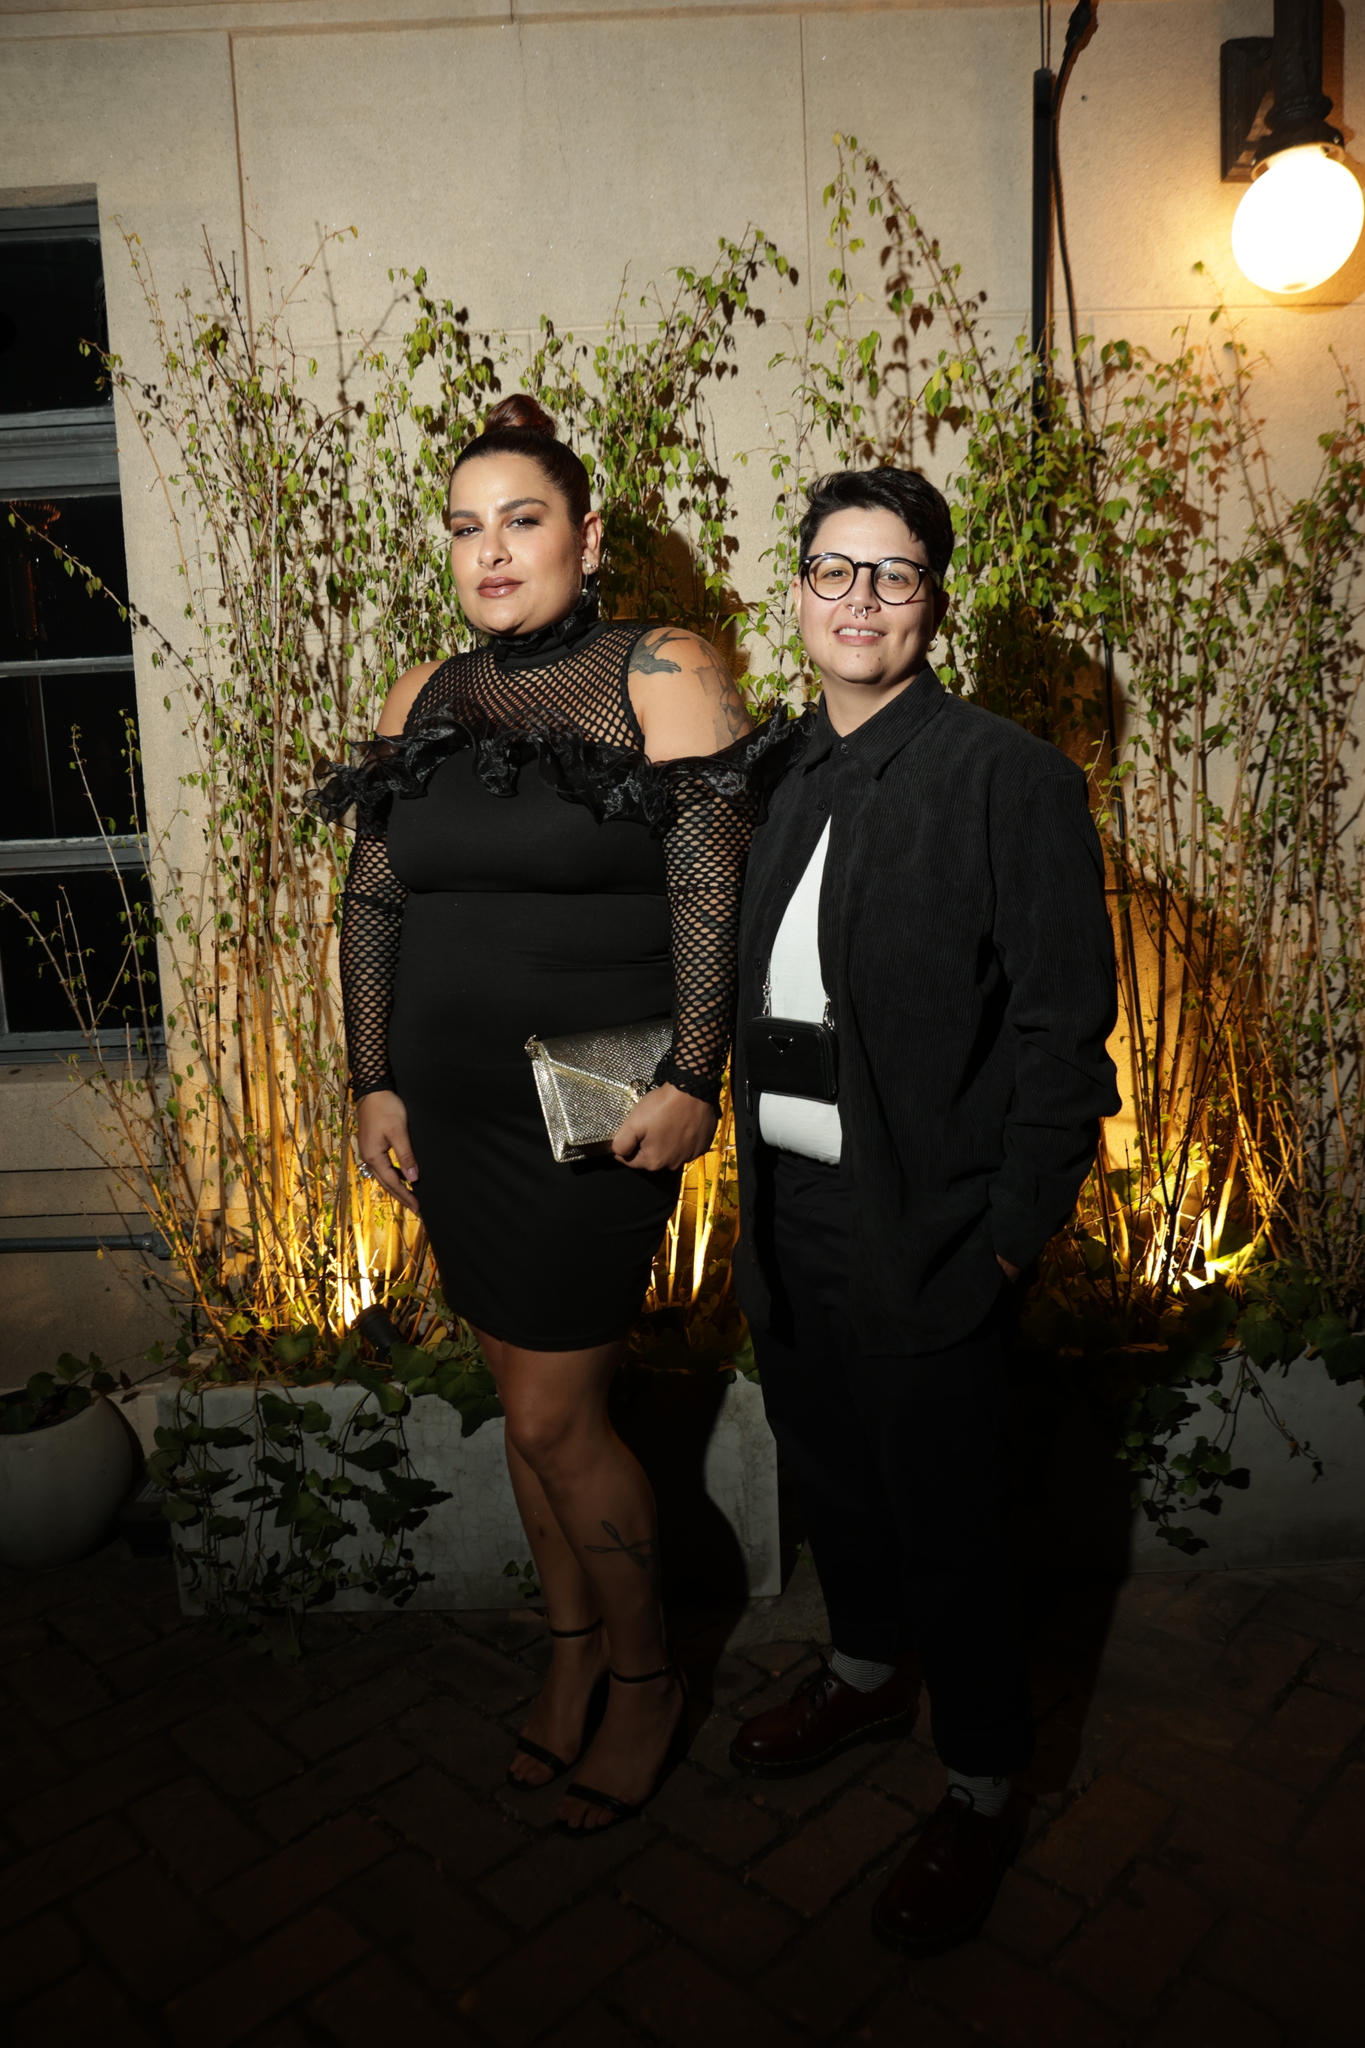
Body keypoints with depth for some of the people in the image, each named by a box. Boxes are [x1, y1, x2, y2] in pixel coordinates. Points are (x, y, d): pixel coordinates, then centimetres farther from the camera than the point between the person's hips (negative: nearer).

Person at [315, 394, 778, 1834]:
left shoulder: (661, 674, -6)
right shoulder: (424, 699, 10)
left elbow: (712, 892, -12)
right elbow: (373, 905, 11)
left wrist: (692, 1082, -18)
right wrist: (375, 1084, 7)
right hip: (454, 1116, 6)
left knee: (553, 1416, 0)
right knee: (526, 1399, 16)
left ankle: (644, 1672, 27)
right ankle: (571, 1645, 39)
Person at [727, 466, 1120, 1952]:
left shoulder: (1011, 779, -11)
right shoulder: (777, 781, 8)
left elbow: (1063, 1024, -13)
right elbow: (754, 996, 10)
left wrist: (1012, 1235, -13)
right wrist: (751, 1184, 7)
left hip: (921, 1238, -6)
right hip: (784, 1218, 6)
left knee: (944, 1521, 10)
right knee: (827, 1476, 24)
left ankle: (982, 1793, 35)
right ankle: (867, 1673, 51)